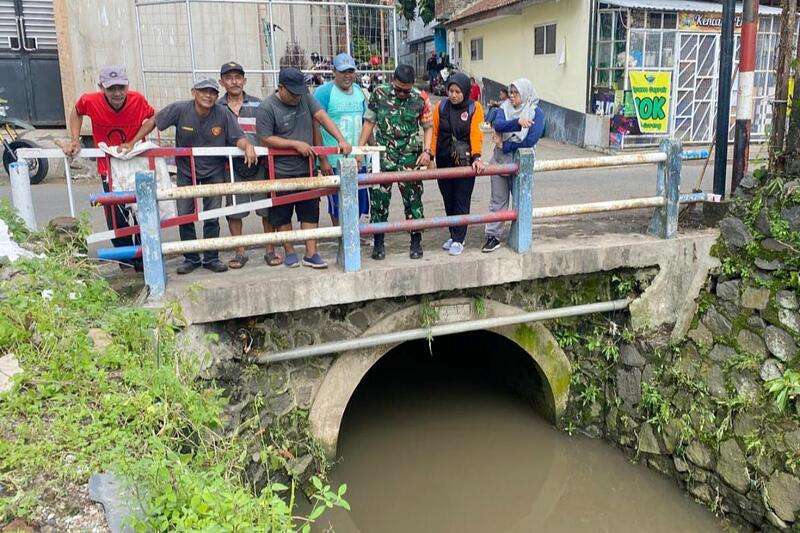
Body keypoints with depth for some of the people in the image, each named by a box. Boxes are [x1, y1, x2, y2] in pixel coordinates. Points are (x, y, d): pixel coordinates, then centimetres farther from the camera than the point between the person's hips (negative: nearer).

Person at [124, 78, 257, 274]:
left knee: (212, 217, 4)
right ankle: (190, 258, 18)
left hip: (214, 172, -1)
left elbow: (238, 137, -13)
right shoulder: (179, 109, -15)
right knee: (185, 216, 3)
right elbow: (152, 122, -4)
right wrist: (132, 143, -5)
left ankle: (211, 258, 18)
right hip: (186, 171, 1)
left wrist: (247, 146, -36)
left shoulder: (223, 114, -15)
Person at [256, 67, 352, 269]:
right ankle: (289, 252, 21)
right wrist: (296, 144, -14)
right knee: (282, 214, 6)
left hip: (306, 169, 4)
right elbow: (266, 139, -11)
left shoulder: (305, 98, 3)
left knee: (310, 211, 4)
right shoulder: (267, 107, -11)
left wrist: (341, 140, -16)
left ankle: (311, 254, 10)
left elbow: (323, 117, -3)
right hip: (281, 172, -4)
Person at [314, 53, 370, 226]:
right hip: (334, 162, -6)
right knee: (338, 207, 5)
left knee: (357, 203, 13)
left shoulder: (359, 91, 11)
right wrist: (322, 160, -16)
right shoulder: (324, 92, -9)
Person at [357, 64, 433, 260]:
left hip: (410, 157, 0)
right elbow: (369, 122, 6)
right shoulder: (379, 94, -2)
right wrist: (360, 148, 1)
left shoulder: (420, 99, -3)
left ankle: (416, 242, 17)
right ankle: (378, 242, 14)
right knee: (379, 199, 2)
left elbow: (428, 126, 6)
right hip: (382, 156, 0)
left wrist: (427, 151, -7)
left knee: (413, 199, 4)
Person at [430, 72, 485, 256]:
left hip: (465, 162, -4)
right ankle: (454, 235, 26)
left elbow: (476, 135, -10)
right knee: (448, 200, 12)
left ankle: (459, 240, 9)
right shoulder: (441, 107, 3)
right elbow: (434, 133, 7)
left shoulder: (474, 108, -5)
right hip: (444, 161, 4)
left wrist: (476, 157, -22)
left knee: (462, 201, -1)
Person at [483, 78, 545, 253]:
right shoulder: (505, 107, 4)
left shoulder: (536, 112, -6)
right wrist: (517, 122, -34)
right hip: (500, 160, 3)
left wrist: (506, 145, -13)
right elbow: (497, 125, -18)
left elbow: (531, 141, -17)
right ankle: (493, 236, 11)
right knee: (498, 200, 6)